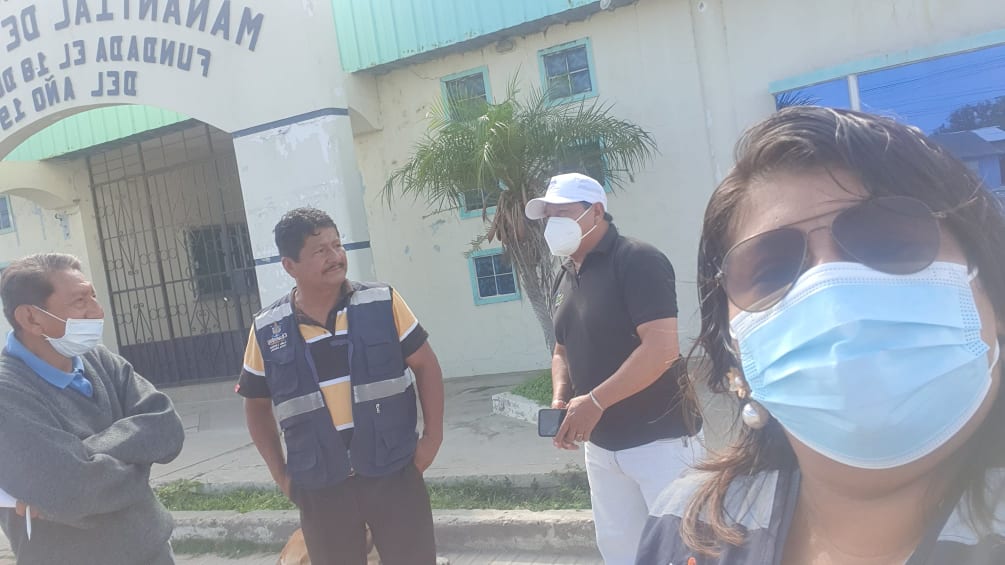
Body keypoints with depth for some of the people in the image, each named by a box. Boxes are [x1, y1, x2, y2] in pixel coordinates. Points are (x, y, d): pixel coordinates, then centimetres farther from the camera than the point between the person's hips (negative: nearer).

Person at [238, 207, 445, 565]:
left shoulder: (383, 303, -7)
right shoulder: (267, 330, -3)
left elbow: (424, 363, 1)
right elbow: (257, 403, 10)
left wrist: (432, 436, -6)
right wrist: (280, 473, 4)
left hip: (394, 473, -1)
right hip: (319, 489, 1)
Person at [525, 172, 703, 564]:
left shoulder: (637, 261, -14)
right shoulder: (565, 277, 11)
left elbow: (662, 349, -23)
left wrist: (593, 402, -21)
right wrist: (560, 399, 1)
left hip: (657, 438, -7)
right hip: (600, 443, 8)